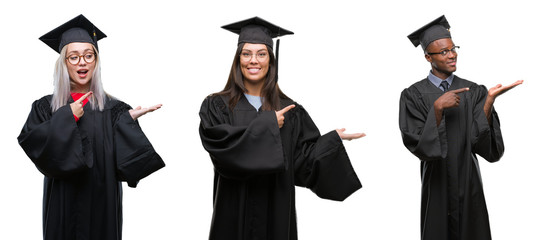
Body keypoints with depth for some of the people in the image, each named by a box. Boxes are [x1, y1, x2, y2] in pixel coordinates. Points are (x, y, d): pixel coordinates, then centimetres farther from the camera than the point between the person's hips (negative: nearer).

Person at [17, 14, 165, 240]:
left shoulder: (113, 109, 3)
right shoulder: (46, 107, 5)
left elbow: (123, 159, -7)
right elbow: (30, 142, -12)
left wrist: (129, 120, -19)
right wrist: (67, 117, -13)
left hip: (102, 205, 0)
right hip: (63, 206, 0)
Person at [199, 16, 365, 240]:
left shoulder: (289, 111, 5)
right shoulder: (216, 106, 0)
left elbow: (302, 162, 1)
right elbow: (220, 146, -17)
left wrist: (333, 138, -12)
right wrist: (266, 125, -16)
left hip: (277, 215, 2)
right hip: (234, 214, -2)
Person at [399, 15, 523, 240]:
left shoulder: (473, 92, 2)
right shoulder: (414, 95, -4)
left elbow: (481, 140, -11)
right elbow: (419, 145, -14)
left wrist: (489, 99, -22)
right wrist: (438, 108, -24)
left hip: (469, 185, 2)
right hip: (437, 187, -2)